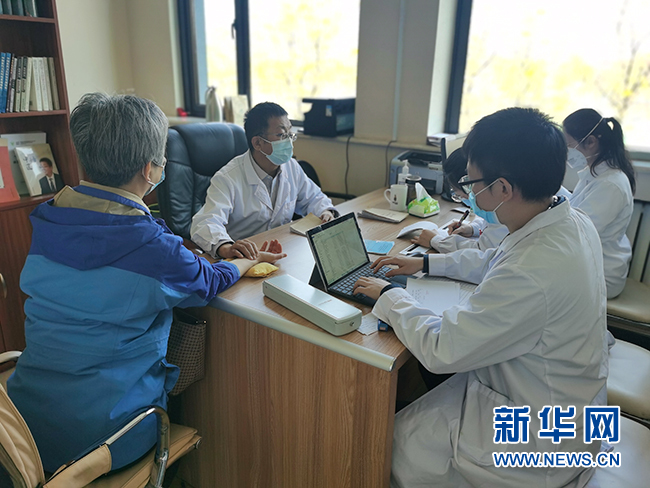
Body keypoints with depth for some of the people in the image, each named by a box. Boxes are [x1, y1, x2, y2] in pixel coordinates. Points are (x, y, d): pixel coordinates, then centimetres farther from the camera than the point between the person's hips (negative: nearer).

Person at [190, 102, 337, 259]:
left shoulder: (292, 167, 5)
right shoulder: (228, 179, -17)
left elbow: (313, 198, 21)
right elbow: (205, 223, -29)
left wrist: (326, 211, -4)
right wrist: (224, 247, -52)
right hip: (245, 258, -6)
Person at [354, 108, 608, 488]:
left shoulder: (534, 275, -38)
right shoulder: (572, 221, -7)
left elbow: (440, 350, -26)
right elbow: (497, 264, 12)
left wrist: (389, 296, -12)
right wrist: (427, 262, 11)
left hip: (536, 441, -8)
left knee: (391, 445, 5)